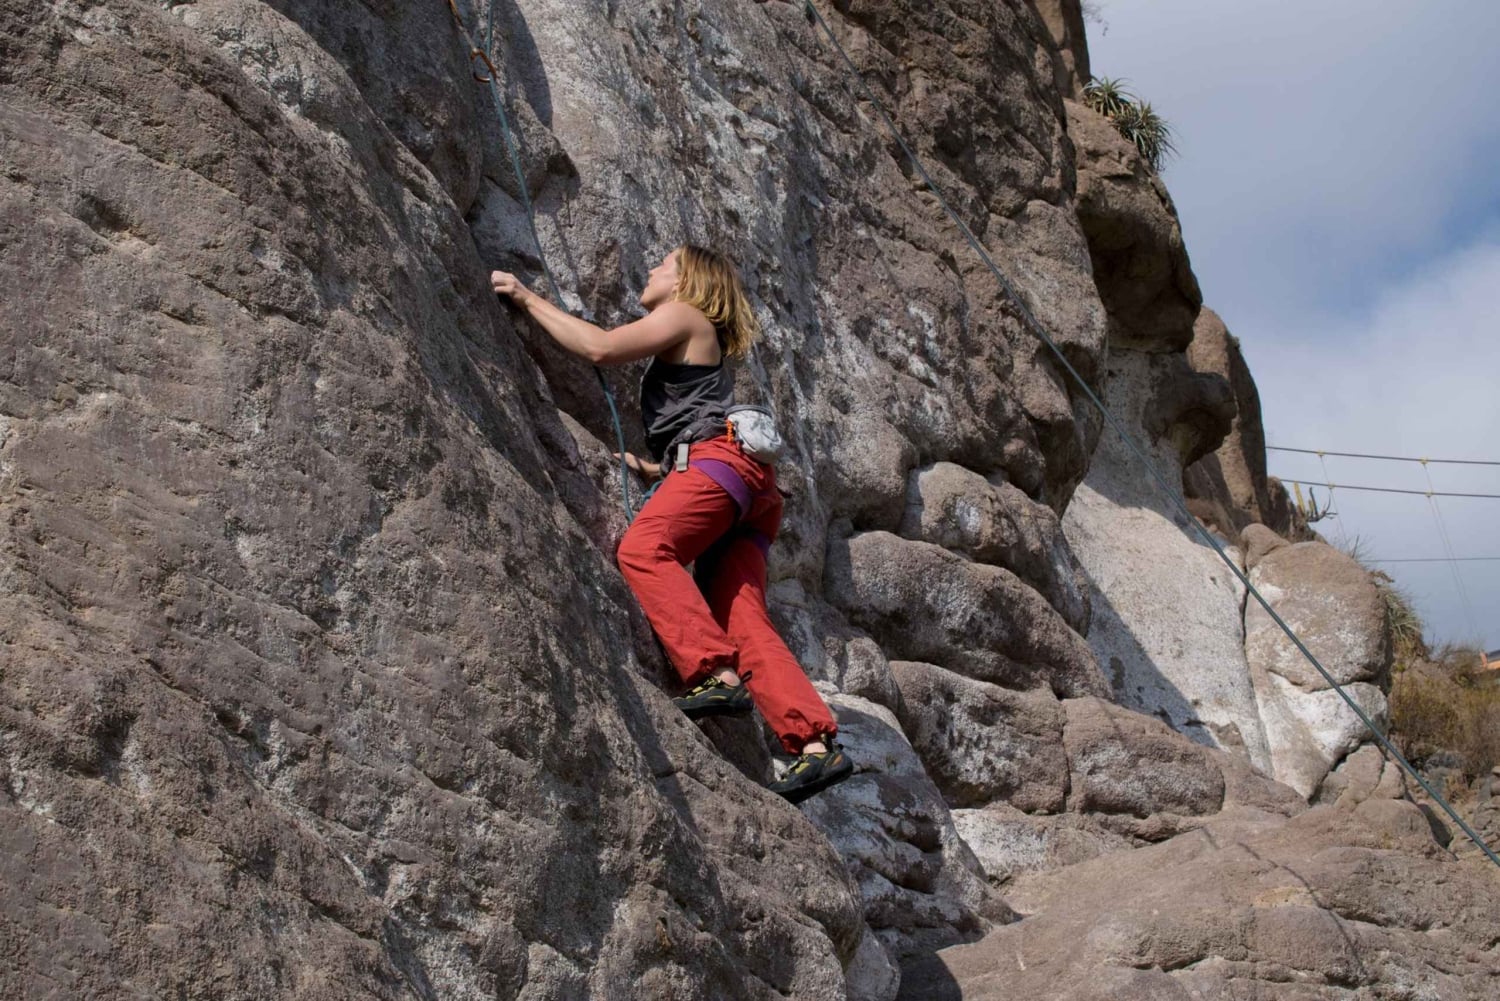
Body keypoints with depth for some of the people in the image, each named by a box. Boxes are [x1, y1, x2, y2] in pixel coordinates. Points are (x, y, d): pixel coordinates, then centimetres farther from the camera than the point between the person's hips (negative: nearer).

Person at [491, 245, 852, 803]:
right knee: (740, 621, -6)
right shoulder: (702, 350, 38)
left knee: (643, 548, -28)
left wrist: (528, 299, 3)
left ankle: (719, 675, -41)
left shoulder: (683, 316, 10)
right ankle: (816, 746, -18)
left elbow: (602, 348, -4)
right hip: (748, 488, 9)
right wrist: (654, 470, 28)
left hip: (721, 457, -9)